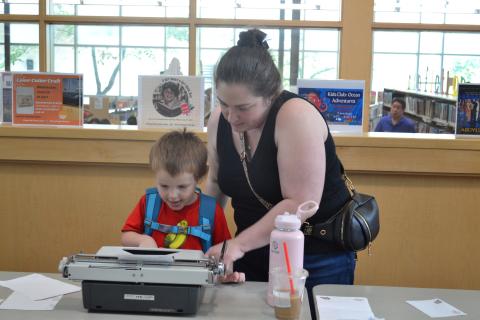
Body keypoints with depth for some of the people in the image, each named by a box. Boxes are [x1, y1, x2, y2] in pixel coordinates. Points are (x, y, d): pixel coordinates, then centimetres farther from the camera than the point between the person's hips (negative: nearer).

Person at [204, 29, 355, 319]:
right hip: (256, 251, 6)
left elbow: (300, 204, -27)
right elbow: (217, 183, 11)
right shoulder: (220, 120, -3)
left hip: (317, 256, -6)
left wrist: (238, 245, -26)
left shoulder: (296, 117, -23)